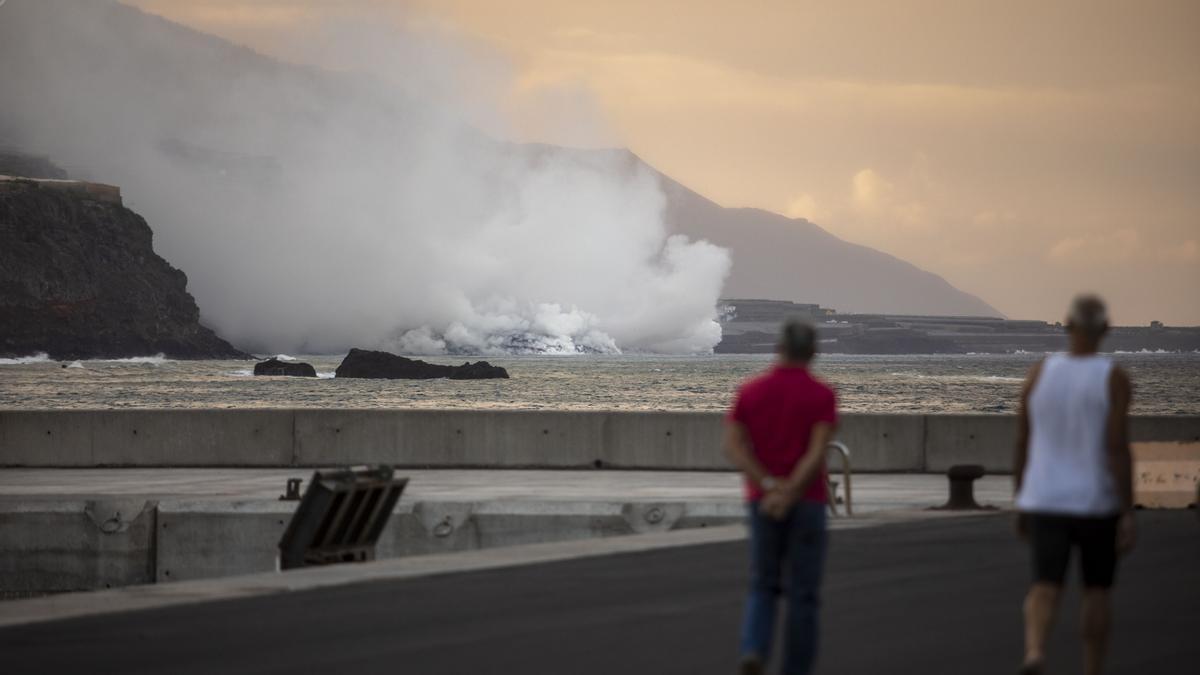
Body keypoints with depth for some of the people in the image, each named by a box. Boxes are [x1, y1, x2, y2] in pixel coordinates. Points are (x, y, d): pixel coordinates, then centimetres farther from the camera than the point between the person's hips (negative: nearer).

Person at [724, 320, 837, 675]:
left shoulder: (750, 391, 3)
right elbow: (817, 453, -19)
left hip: (762, 503, 2)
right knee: (802, 594, 6)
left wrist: (769, 485, -15)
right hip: (806, 503, -2)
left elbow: (733, 447, -8)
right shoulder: (822, 395, -6)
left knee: (764, 588, 14)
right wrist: (788, 494, -22)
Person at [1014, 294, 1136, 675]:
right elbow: (1118, 448, -16)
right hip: (1097, 502, -1)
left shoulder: (1039, 374, 0)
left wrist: (1022, 505, 15)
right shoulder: (1114, 380, -10)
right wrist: (1128, 516, -13)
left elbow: (1022, 444, 4)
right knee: (1096, 591, 16)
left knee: (1045, 591, -6)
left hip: (1047, 502, 2)